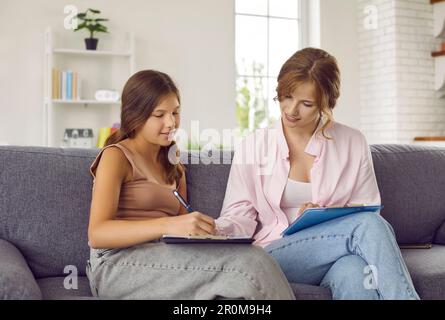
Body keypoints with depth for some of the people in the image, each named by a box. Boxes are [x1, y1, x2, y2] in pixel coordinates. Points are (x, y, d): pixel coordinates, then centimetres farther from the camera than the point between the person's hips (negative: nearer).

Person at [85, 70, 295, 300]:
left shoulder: (174, 167, 21)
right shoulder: (116, 156, 0)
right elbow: (96, 233, -14)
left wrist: (201, 231, -8)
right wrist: (167, 225, -28)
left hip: (160, 260, 6)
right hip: (118, 265, -5)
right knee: (246, 261, -27)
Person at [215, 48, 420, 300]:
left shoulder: (354, 143, 8)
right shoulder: (253, 146, 7)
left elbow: (367, 210, 8)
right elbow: (240, 216, 5)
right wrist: (212, 231, -17)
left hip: (337, 250, 1)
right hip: (276, 253, -1)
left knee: (354, 274, -39)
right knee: (370, 225, -29)